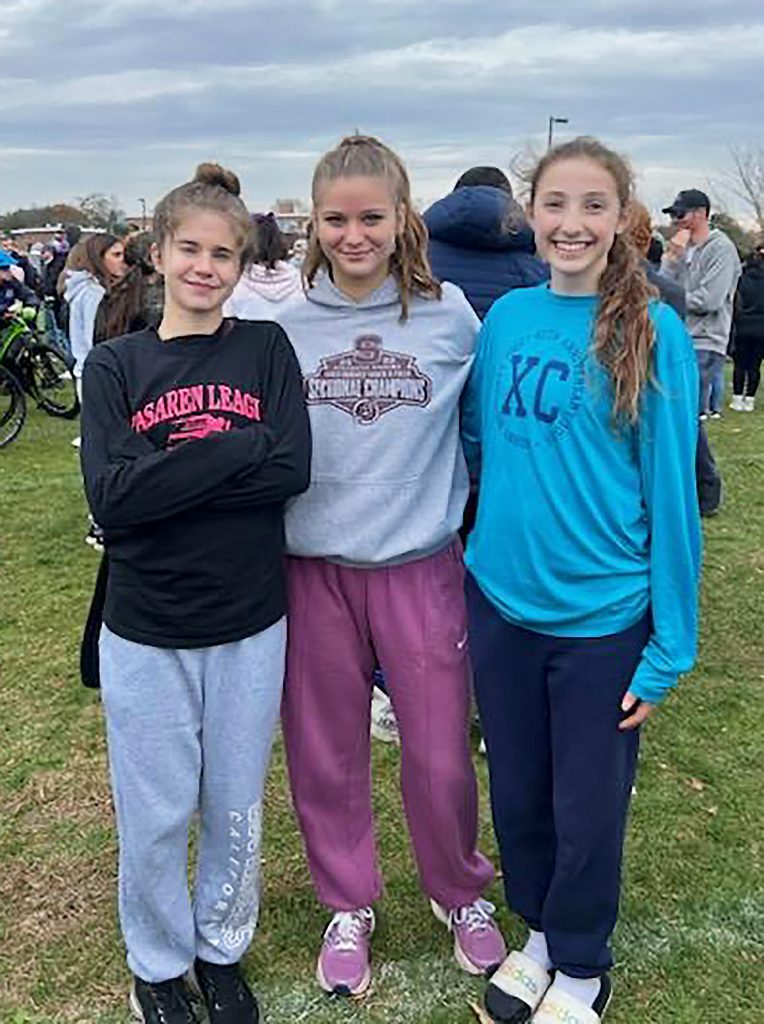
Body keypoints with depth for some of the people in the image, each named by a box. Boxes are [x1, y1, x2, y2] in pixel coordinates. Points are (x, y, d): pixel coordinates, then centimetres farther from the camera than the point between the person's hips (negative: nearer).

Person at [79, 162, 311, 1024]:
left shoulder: (266, 349, -1)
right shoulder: (114, 364, -3)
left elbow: (292, 470, -13)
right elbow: (109, 495, -16)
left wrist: (168, 472, -18)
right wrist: (239, 447, -20)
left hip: (250, 627, 1)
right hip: (145, 634, 0)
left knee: (235, 809, 16)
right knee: (154, 818, 13)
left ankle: (222, 951, 41)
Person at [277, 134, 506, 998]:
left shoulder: (451, 318, -3)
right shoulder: (285, 327, 0)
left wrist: (457, 503, 4)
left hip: (421, 565, -1)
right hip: (313, 568, 1)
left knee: (440, 757, 7)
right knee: (325, 755, 12)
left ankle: (461, 896, 35)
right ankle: (348, 907, 36)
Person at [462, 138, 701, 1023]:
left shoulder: (651, 332, -11)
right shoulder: (504, 319, 1)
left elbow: (671, 492, -11)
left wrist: (670, 646, -11)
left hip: (602, 617, -4)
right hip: (500, 601, 4)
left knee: (587, 811, 12)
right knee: (516, 793, 18)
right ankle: (539, 934, 44)